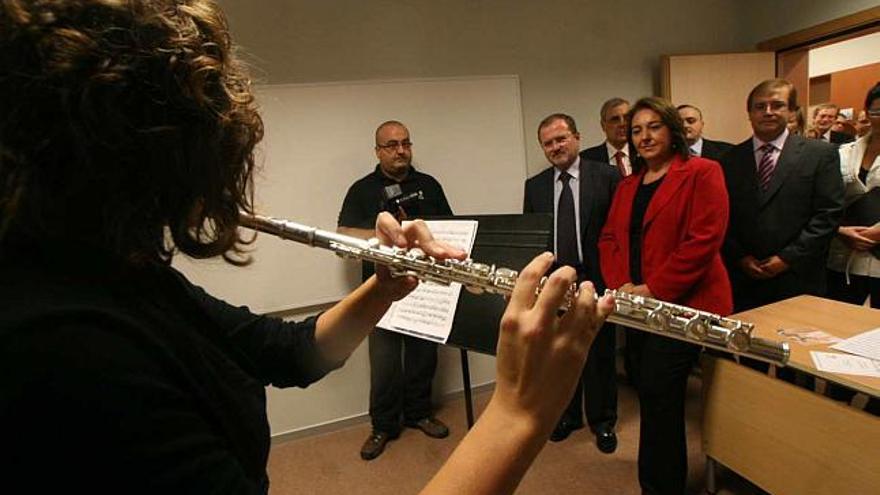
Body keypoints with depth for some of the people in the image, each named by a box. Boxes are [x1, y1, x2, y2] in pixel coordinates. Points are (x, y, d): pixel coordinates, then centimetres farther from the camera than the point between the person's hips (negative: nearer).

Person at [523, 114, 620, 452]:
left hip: (595, 278, -3)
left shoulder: (606, 176, -3)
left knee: (599, 354, 10)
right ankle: (568, 415, 36)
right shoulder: (534, 186, 7)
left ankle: (602, 421, 31)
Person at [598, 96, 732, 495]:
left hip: (682, 304, -6)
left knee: (658, 397, -5)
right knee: (655, 398, 15)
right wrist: (621, 285, -5)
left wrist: (653, 289, -17)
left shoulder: (701, 173, -5)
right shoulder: (628, 185, 16)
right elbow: (609, 238, 12)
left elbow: (704, 239, -15)